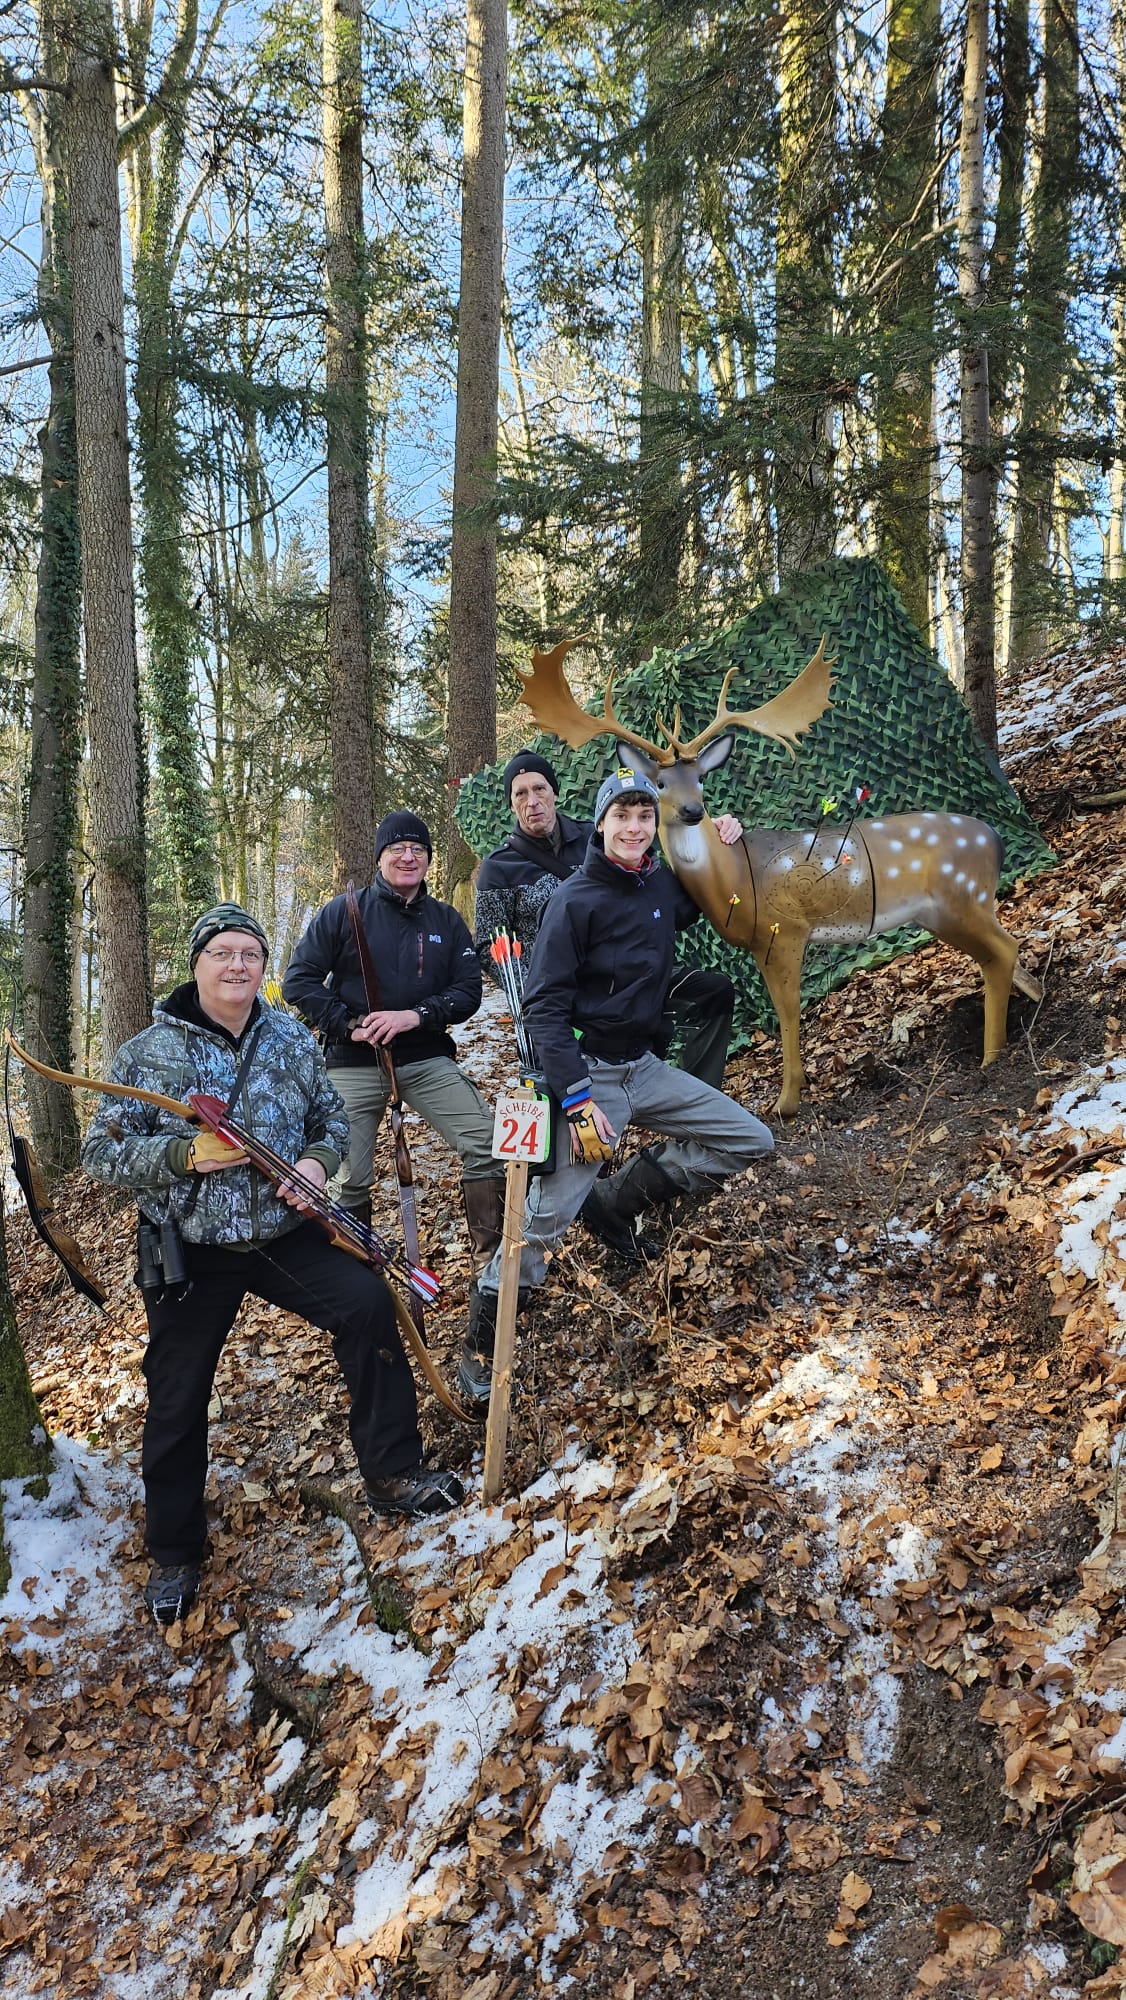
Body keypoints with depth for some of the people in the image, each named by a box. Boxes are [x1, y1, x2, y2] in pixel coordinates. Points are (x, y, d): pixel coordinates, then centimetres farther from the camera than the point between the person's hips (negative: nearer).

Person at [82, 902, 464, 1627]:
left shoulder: (292, 1038, 1)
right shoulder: (148, 1052, -9)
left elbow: (333, 1116, 12)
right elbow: (102, 1153, -9)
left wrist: (318, 1160, -11)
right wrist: (185, 1155, -26)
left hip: (284, 1233, 2)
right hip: (190, 1253, -2)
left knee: (369, 1303, -17)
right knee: (177, 1400, 6)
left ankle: (393, 1472, 1)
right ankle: (174, 1553, 29)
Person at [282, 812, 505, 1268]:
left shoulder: (446, 920, 6)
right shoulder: (343, 911, -1)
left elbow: (469, 989, 0)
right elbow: (299, 981, -3)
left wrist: (415, 1015, -16)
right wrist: (348, 1024, -14)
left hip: (427, 1059, 2)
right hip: (354, 1064, -2)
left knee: (486, 1144, -12)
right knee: (349, 1178, 0)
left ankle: (493, 1256, 1)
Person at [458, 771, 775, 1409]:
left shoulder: (663, 885, 4)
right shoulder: (575, 900, -14)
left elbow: (699, 906, 30)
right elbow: (545, 1006, -17)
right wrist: (576, 1100, -24)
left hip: (645, 1067, 7)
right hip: (588, 1072, -7)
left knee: (751, 1140, 3)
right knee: (548, 1214, -11)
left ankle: (622, 1196, 8)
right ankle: (482, 1339, 7)